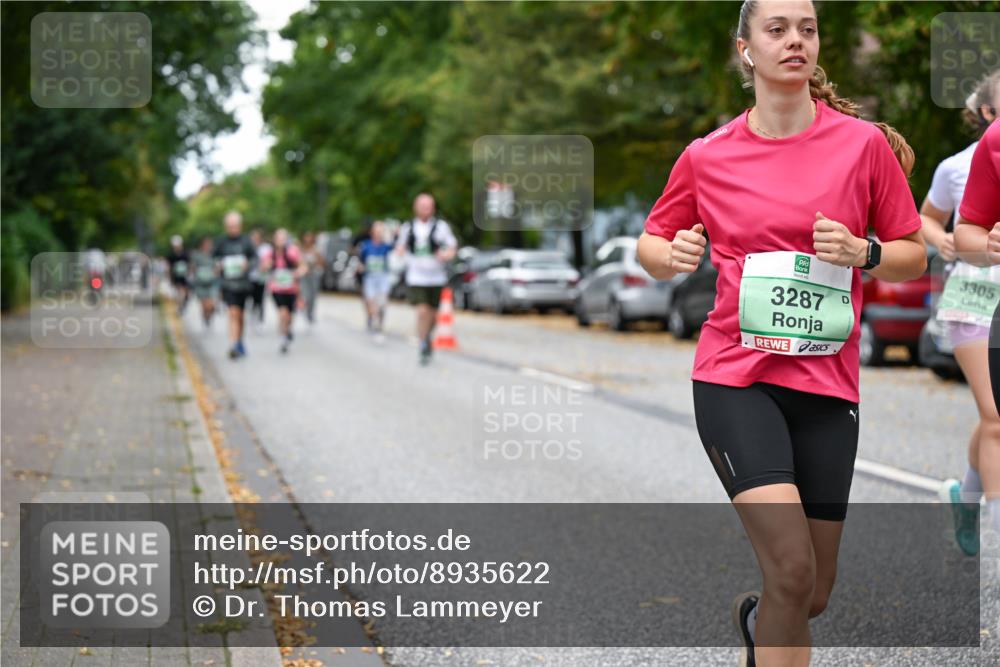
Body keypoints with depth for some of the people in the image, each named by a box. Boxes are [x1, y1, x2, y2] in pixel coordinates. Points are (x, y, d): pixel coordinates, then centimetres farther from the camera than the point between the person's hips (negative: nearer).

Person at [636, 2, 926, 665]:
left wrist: (862, 253, -14)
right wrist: (674, 256, -8)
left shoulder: (865, 143, 1)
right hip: (736, 378, -2)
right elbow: (652, 243, 15)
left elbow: (915, 255, 7)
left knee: (813, 596, 10)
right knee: (792, 568, -19)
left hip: (828, 384, 2)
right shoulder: (707, 156, 2)